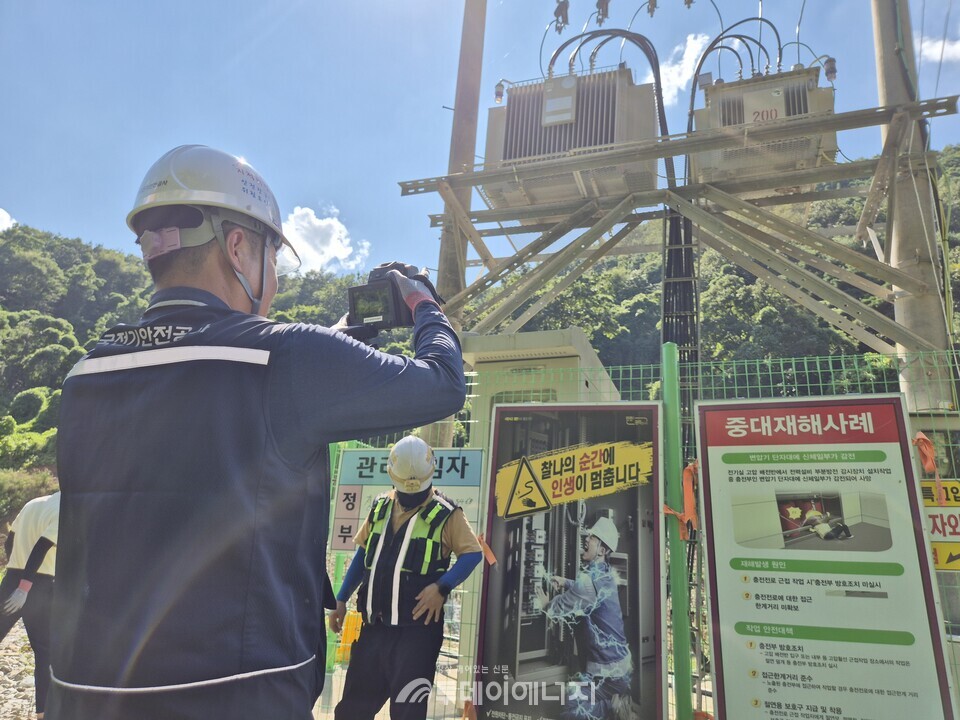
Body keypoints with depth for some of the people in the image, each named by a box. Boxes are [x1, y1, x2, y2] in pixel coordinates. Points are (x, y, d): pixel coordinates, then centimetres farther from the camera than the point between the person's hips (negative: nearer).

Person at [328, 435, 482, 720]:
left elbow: (473, 553, -9)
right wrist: (341, 599, 14)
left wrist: (442, 587, -20)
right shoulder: (380, 507, 8)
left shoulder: (445, 513, -8)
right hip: (375, 625, 6)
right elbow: (363, 554, 16)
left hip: (417, 628, -5)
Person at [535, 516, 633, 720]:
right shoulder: (605, 572, 4)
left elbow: (563, 611, -13)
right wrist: (566, 583, 14)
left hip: (607, 666, -8)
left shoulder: (591, 577, -22)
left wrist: (546, 605, 4)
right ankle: (617, 699, 16)